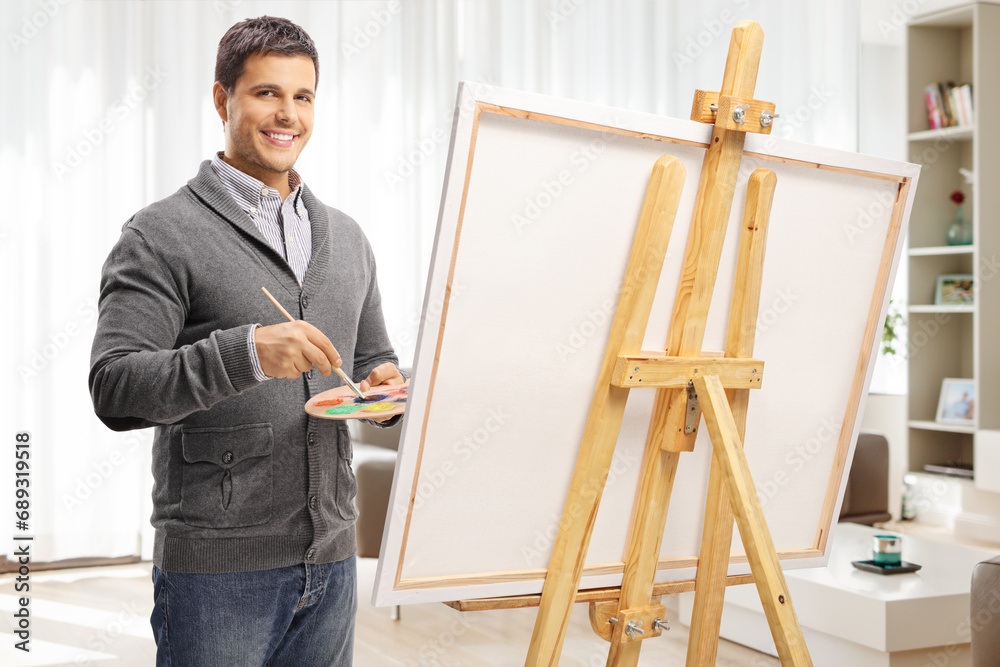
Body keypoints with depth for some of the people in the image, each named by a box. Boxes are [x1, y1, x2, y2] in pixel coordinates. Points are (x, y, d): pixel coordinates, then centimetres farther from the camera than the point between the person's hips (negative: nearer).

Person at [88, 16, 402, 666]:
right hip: (217, 568, -5)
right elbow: (114, 388, -16)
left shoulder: (346, 238, 13)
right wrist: (246, 352, -30)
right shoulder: (163, 234, -7)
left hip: (331, 560, 6)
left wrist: (385, 385, -2)